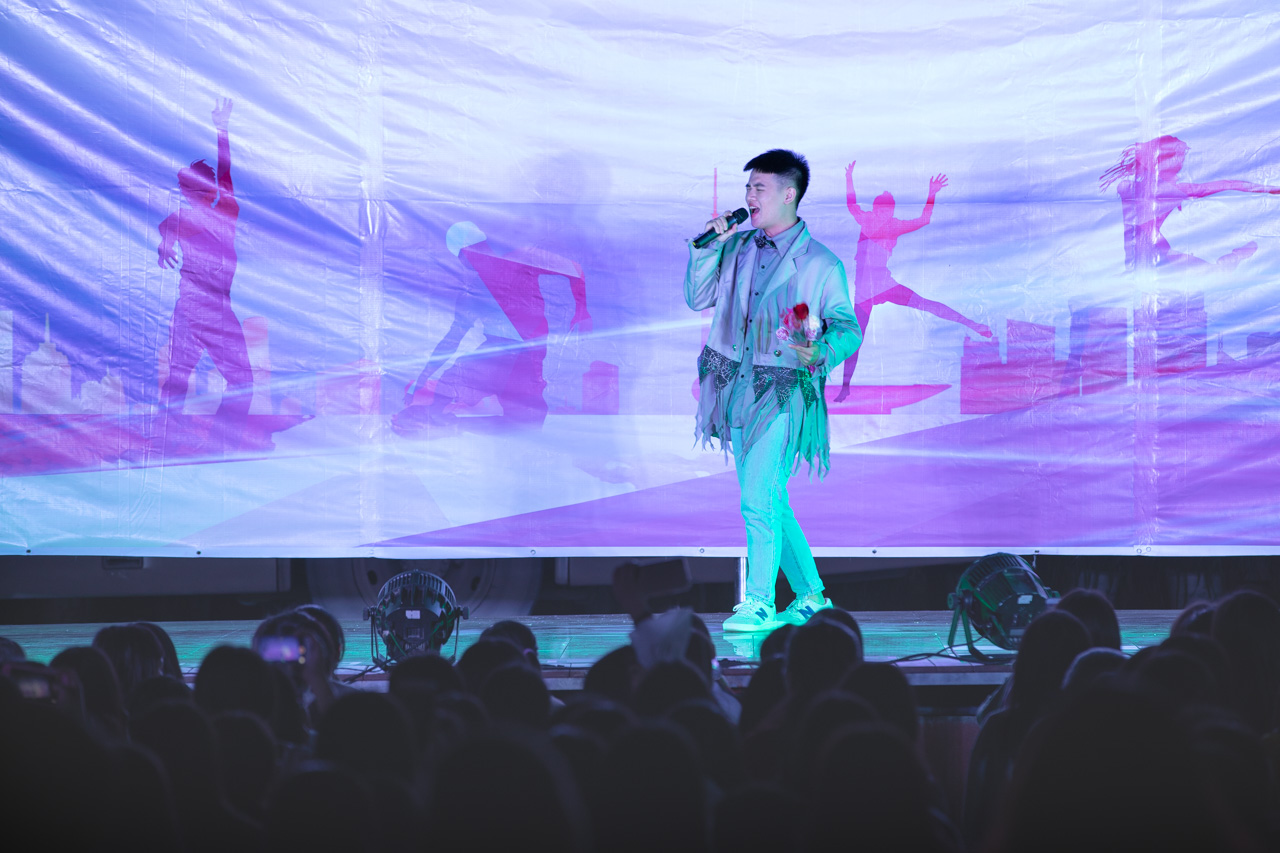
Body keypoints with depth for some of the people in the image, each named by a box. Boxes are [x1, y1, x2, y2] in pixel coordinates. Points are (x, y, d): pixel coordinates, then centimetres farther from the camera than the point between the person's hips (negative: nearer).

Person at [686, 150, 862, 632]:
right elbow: (698, 299, 12)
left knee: (758, 497, -16)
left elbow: (848, 328, -4)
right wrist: (707, 248, -1)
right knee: (770, 501, 11)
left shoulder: (820, 263, -3)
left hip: (784, 390, -6)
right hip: (738, 387, 6)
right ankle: (811, 596, 23)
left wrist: (821, 352, -25)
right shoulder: (738, 247, 12)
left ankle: (759, 604, -12)